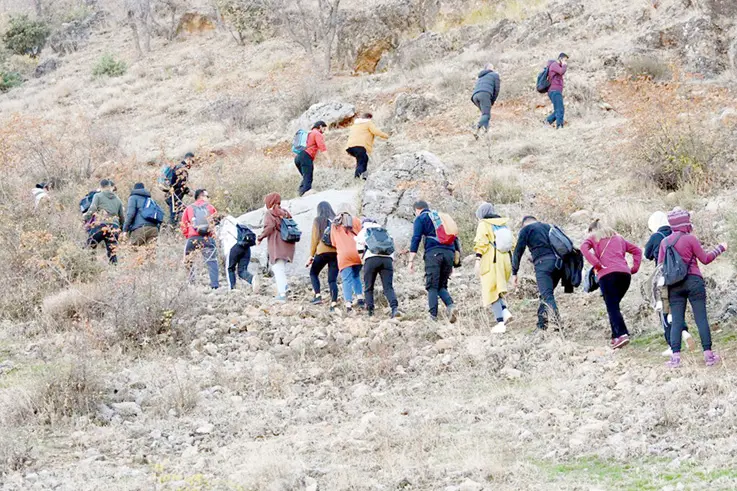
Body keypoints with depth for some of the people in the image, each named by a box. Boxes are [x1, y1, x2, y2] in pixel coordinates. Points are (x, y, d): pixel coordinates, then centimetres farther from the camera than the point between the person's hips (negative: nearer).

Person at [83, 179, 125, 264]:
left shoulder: (98, 196, 11)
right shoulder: (118, 200, 22)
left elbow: (92, 209, -6)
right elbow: (122, 218, 24)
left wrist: (85, 216, 9)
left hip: (100, 225, -3)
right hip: (114, 228, 3)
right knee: (112, 252, 3)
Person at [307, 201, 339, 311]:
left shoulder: (318, 221, 3)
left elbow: (315, 239, 1)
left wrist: (311, 256, 6)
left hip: (322, 252, -2)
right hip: (336, 252, 2)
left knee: (313, 273, 19)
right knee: (333, 279, 6)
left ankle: (318, 296, 3)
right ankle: (334, 303, -7)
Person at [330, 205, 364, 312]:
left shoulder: (334, 224, 15)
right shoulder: (354, 221, 8)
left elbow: (333, 242, 18)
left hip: (343, 255, 0)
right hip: (356, 253, 0)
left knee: (347, 280, -3)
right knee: (356, 276, 19)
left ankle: (348, 304, -12)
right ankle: (360, 298, 7)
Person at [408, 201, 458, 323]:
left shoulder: (420, 218, 11)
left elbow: (416, 239, -2)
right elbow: (454, 238, 25)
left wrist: (411, 260, -5)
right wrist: (452, 264, 25)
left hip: (433, 253, -5)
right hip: (449, 252, 5)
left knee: (432, 286, -3)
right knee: (442, 286, 11)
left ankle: (433, 316, -13)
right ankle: (450, 306, -16)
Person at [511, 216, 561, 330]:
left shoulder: (526, 229, 13)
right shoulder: (548, 227, 28)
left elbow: (518, 251, 6)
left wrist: (514, 273, 9)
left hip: (543, 264, -6)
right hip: (558, 264, 6)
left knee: (547, 296, -17)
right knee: (546, 294, 19)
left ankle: (558, 323, -38)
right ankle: (541, 323, 18)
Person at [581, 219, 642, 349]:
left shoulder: (594, 237, 18)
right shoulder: (618, 238, 32)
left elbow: (584, 247, -4)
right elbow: (636, 250, 30)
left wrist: (596, 264, -7)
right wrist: (634, 268, 20)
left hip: (607, 274, -5)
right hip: (625, 274, 5)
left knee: (612, 306, -11)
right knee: (614, 305, 14)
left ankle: (622, 334, -28)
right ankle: (616, 336, 5)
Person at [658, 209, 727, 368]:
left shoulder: (664, 242, 7)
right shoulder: (690, 239, -6)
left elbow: (660, 265, 9)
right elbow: (705, 259, 1)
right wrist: (720, 249, 15)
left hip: (674, 286, 4)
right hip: (693, 281, -4)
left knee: (676, 321, 3)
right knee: (701, 318, 0)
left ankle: (675, 356, -7)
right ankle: (708, 355, -1)